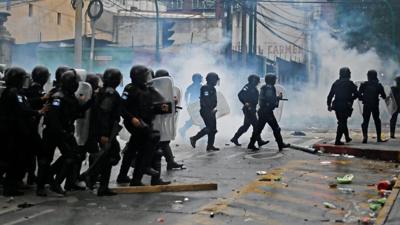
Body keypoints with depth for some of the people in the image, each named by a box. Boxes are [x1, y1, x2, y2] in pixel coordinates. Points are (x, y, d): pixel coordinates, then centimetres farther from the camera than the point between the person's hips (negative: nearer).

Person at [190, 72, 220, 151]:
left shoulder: (213, 89, 17)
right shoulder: (205, 88, -12)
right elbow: (204, 101, -19)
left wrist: (215, 108, 8)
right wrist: (210, 110, -18)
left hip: (211, 112, 10)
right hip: (206, 111, -10)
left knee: (213, 129, 8)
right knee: (209, 128, -12)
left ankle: (210, 146, 12)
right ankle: (194, 138, -2)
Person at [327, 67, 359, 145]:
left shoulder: (336, 83, 9)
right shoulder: (350, 83, -3)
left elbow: (330, 95, 8)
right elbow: (356, 94, -3)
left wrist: (329, 104, 14)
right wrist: (350, 99, 14)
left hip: (336, 106, 5)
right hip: (346, 106, -5)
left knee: (342, 122, 19)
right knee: (342, 123, -3)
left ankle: (347, 137, 31)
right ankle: (337, 140, -8)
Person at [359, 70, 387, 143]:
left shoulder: (364, 85, 1)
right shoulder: (378, 85, 1)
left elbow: (359, 95, -4)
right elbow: (384, 96, 4)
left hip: (366, 106, 0)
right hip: (375, 106, 0)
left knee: (365, 121, 4)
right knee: (377, 121, 13)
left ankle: (365, 136, -13)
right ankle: (379, 138, 13)